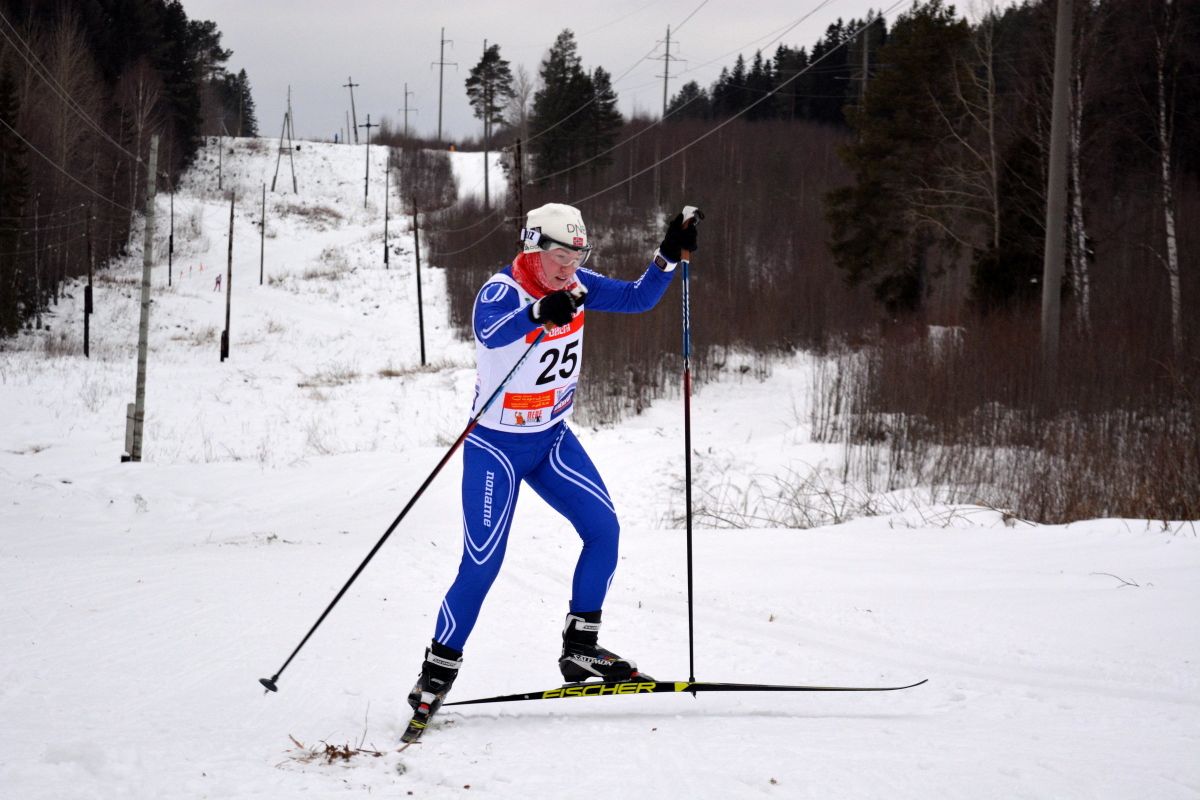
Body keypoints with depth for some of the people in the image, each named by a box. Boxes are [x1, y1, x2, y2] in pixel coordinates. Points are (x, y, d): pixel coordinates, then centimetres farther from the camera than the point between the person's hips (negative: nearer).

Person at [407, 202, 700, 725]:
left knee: (603, 529, -6)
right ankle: (438, 672, 6)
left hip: (552, 438, 6)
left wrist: (669, 256, -9)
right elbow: (488, 332, -45)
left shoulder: (576, 287, -3)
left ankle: (580, 649, 6)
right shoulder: (501, 291, -23)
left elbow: (637, 298, 7)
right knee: (482, 563, -8)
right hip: (495, 445, -6)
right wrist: (540, 313, -65)